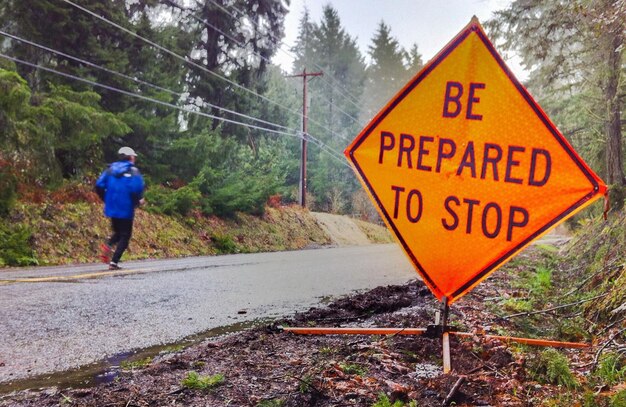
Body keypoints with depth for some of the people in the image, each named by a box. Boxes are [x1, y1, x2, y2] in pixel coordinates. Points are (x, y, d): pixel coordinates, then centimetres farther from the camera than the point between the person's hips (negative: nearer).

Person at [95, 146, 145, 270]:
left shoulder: (110, 169, 7)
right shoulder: (133, 171, -8)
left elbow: (99, 186, 0)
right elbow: (137, 188, -22)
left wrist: (106, 200, 13)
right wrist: (138, 200, -2)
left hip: (112, 208, 5)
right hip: (126, 209, -5)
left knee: (118, 232, 25)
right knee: (125, 236, 6)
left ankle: (108, 245, -5)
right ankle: (114, 262, -2)